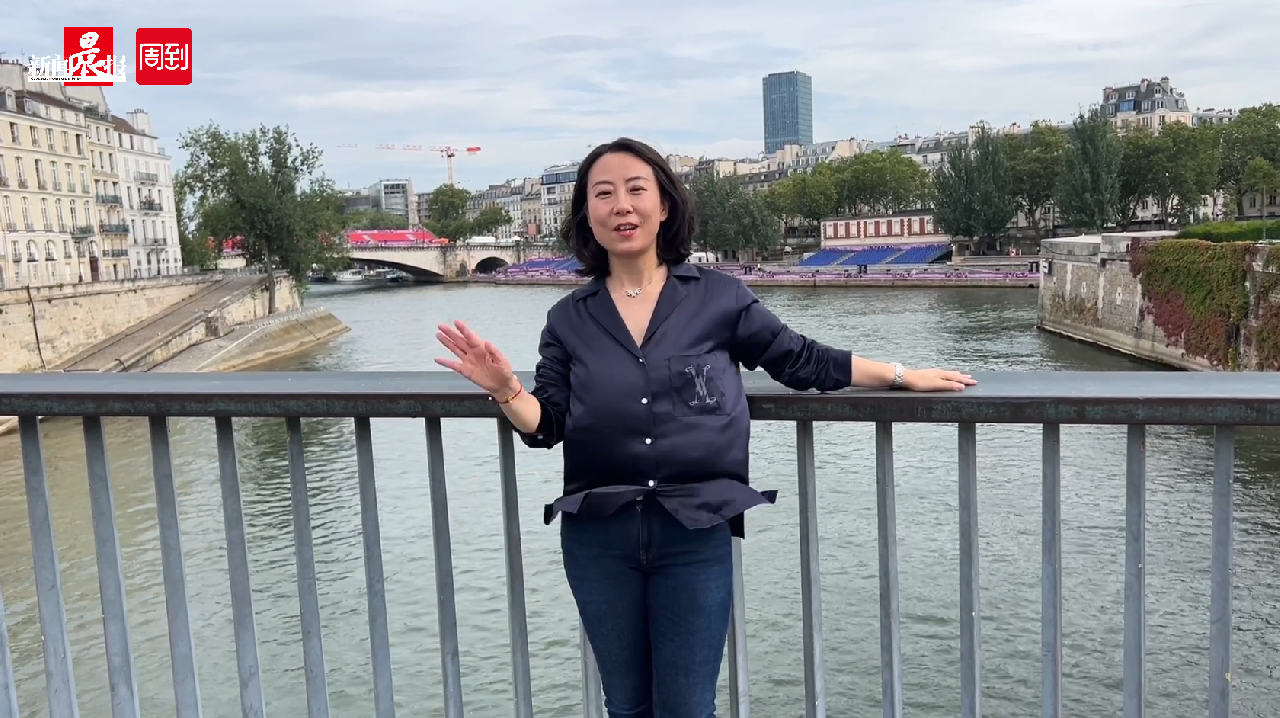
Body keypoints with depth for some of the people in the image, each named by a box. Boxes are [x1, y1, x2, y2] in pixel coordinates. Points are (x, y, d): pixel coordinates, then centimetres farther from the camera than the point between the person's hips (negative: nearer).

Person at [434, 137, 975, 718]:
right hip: (596, 536, 2)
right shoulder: (569, 319, 4)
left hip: (696, 532, -2)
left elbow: (802, 361, 5)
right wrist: (504, 388, -17)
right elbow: (546, 425, 2)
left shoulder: (719, 296, -2)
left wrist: (903, 376, 7)